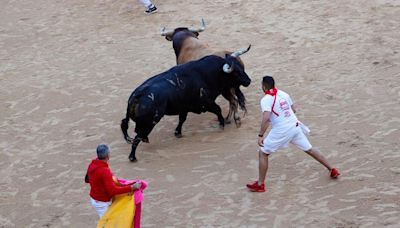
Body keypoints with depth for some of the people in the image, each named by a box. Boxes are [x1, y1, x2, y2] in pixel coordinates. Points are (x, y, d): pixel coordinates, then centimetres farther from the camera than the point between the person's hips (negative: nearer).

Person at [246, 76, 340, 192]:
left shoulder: (266, 100, -10)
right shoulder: (283, 94, 10)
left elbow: (266, 118, -24)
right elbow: (293, 110, 20)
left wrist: (260, 136, -21)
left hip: (281, 130, -6)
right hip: (295, 126, 6)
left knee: (263, 153, 6)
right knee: (309, 150, 19)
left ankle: (260, 184, 4)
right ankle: (332, 170, 24)